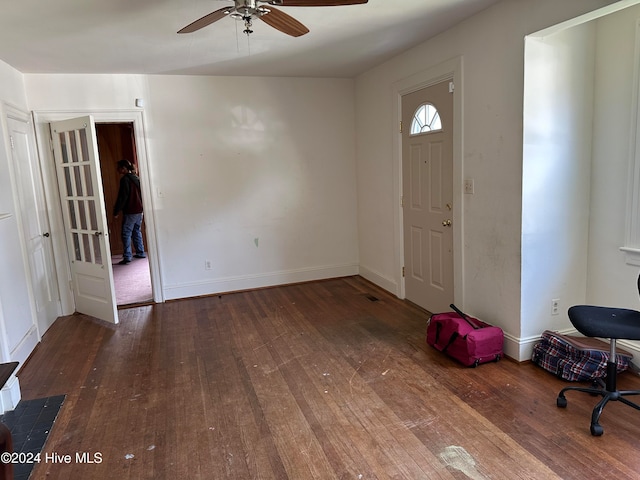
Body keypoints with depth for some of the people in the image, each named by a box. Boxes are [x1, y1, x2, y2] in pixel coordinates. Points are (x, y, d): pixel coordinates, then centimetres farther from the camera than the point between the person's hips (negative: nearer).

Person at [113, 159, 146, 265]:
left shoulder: (125, 179, -13)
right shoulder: (136, 178, 12)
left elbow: (122, 197, -18)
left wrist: (116, 211, -13)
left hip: (130, 212, -8)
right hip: (139, 210, 8)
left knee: (126, 234, -5)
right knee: (137, 231, 17)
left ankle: (127, 257, -8)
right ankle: (141, 253, 21)